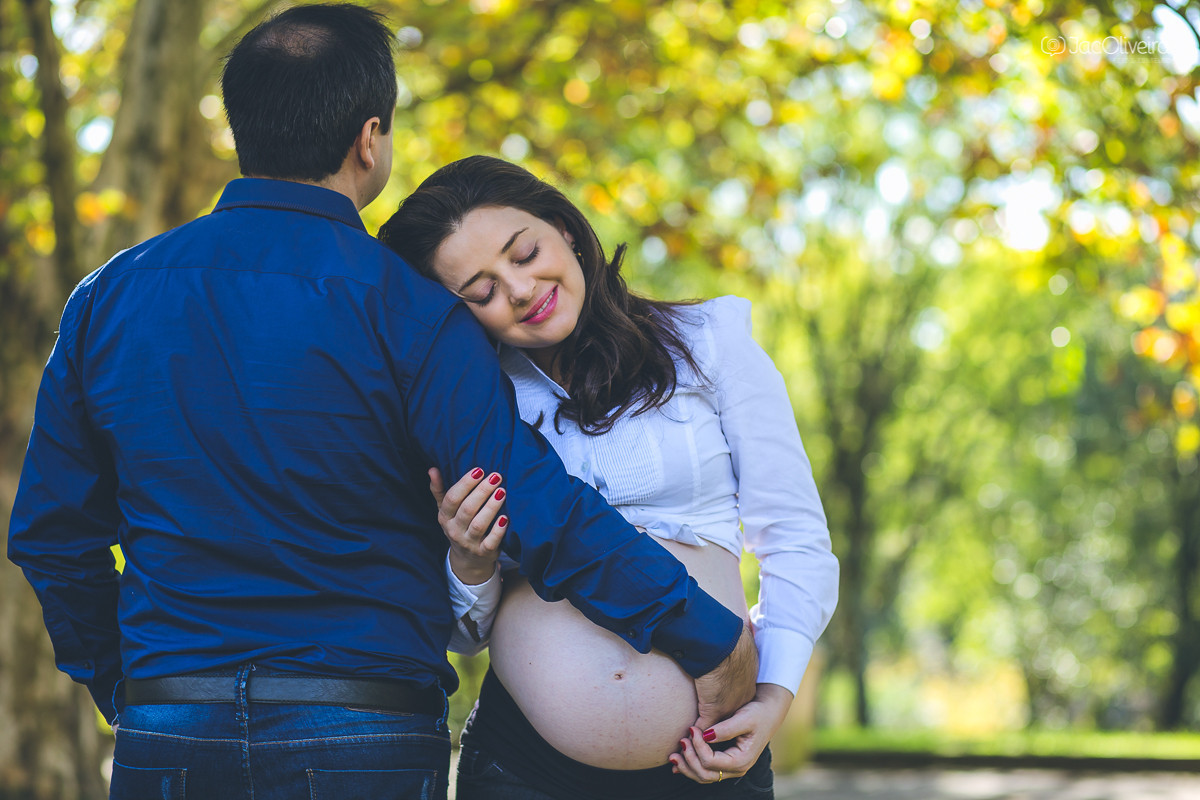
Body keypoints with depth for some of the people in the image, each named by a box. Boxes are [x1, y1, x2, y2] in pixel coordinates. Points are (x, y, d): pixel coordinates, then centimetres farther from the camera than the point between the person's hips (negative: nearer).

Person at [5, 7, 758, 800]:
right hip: (362, 735, -4)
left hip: (164, 734, 4)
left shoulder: (107, 298, 4)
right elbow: (540, 510, -15)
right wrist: (712, 639, -7)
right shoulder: (400, 308, -10)